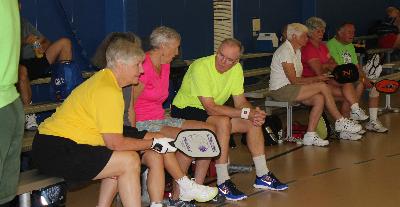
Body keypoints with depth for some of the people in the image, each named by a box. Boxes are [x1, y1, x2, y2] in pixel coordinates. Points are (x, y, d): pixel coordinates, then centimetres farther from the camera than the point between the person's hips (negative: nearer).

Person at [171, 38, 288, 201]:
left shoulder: (236, 69, -4)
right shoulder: (201, 67, -27)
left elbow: (240, 101, -1)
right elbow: (210, 108, -30)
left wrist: (254, 113, -24)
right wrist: (246, 113, -31)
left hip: (212, 110, 8)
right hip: (184, 110, -8)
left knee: (254, 122, -5)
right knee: (223, 122, -33)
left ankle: (262, 176, 5)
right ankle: (223, 183, -27)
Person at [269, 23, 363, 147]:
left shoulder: (297, 51, 15)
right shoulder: (285, 51, -15)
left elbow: (297, 78, 10)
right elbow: (294, 80, -19)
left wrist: (317, 79, -5)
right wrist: (316, 79, -13)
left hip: (291, 88, 9)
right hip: (280, 90, -9)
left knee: (319, 99, -17)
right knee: (322, 86, -19)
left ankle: (310, 135, -16)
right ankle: (340, 121, -6)